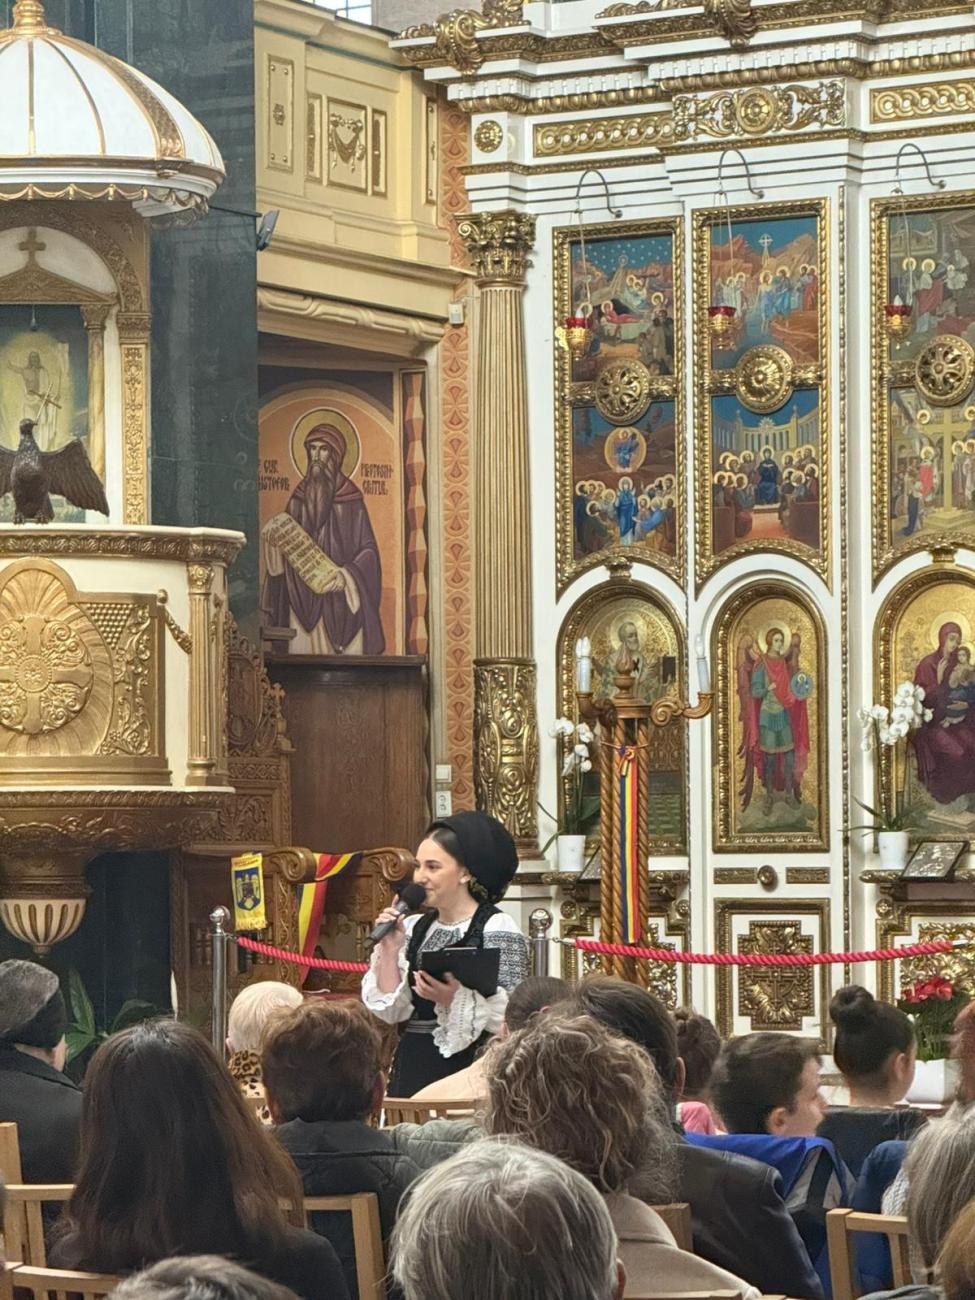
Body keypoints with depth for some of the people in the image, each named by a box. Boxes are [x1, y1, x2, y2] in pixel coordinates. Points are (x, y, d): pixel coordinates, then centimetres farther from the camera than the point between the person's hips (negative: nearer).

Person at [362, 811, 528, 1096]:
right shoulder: (415, 928, 12)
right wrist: (390, 951, -3)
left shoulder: (496, 928, -5)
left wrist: (455, 998, -25)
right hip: (412, 1070, 5)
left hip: (468, 1071, -5)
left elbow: (513, 1016, -14)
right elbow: (391, 1011, 6)